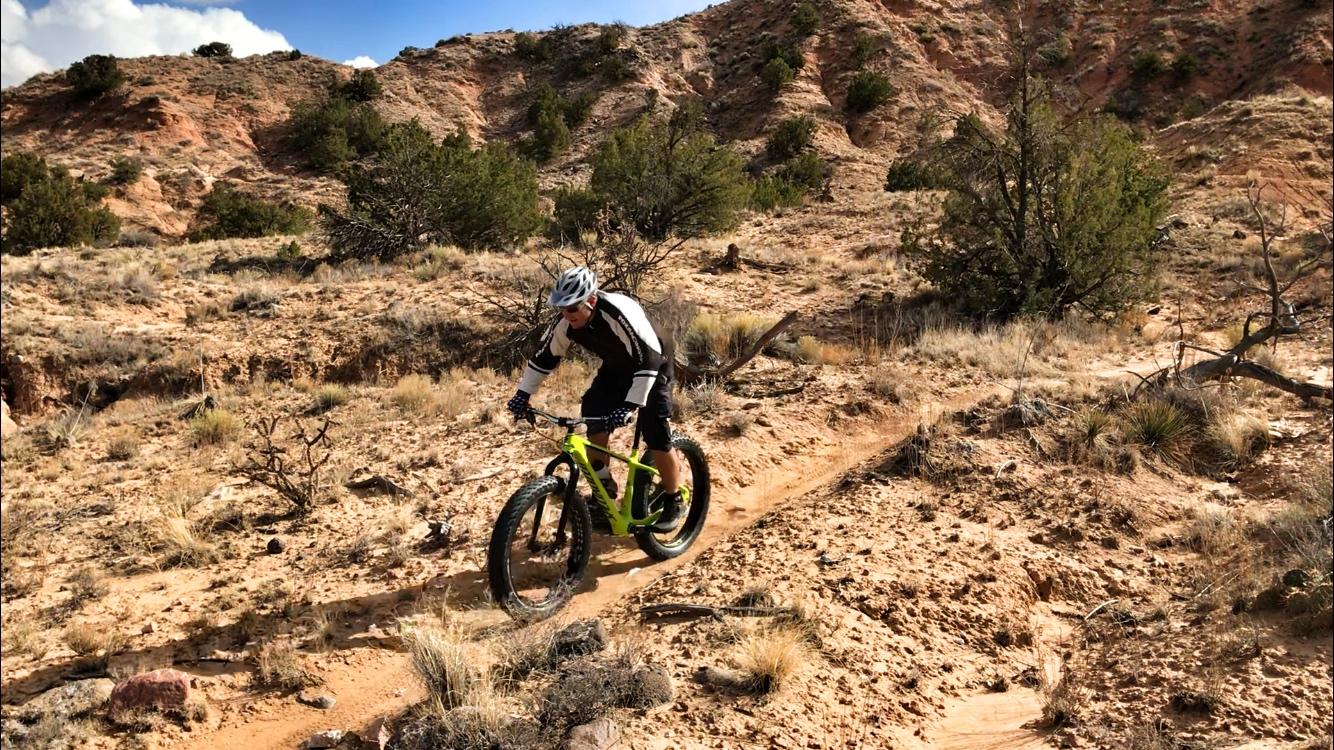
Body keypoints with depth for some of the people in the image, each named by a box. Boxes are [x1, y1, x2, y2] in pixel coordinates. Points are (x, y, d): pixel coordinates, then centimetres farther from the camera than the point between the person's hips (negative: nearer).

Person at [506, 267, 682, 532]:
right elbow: (545, 355, -4)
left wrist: (630, 406, -47)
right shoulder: (566, 323, -19)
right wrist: (523, 393, -9)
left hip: (651, 371, -6)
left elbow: (649, 361, -41)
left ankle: (673, 501, 7)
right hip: (615, 370, 6)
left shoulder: (621, 314, -39)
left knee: (656, 437, -13)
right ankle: (604, 488, 7)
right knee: (593, 414, -11)